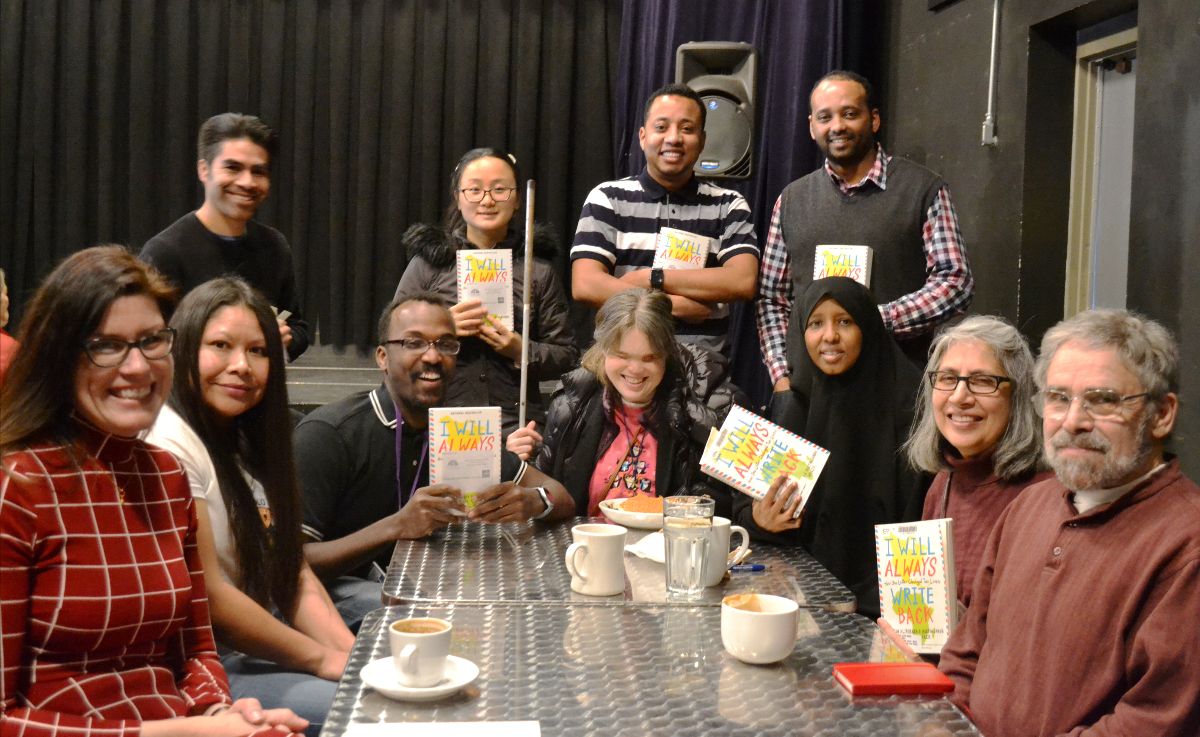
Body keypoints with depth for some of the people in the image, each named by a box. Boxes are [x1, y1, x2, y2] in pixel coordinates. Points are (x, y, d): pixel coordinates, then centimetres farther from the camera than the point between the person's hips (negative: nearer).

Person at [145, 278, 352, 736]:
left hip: (255, 652, 9)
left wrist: (349, 653, -5)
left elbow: (294, 572, 9)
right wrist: (322, 658, -11)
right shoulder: (168, 445, -17)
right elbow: (206, 596, -19)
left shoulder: (247, 445, 13)